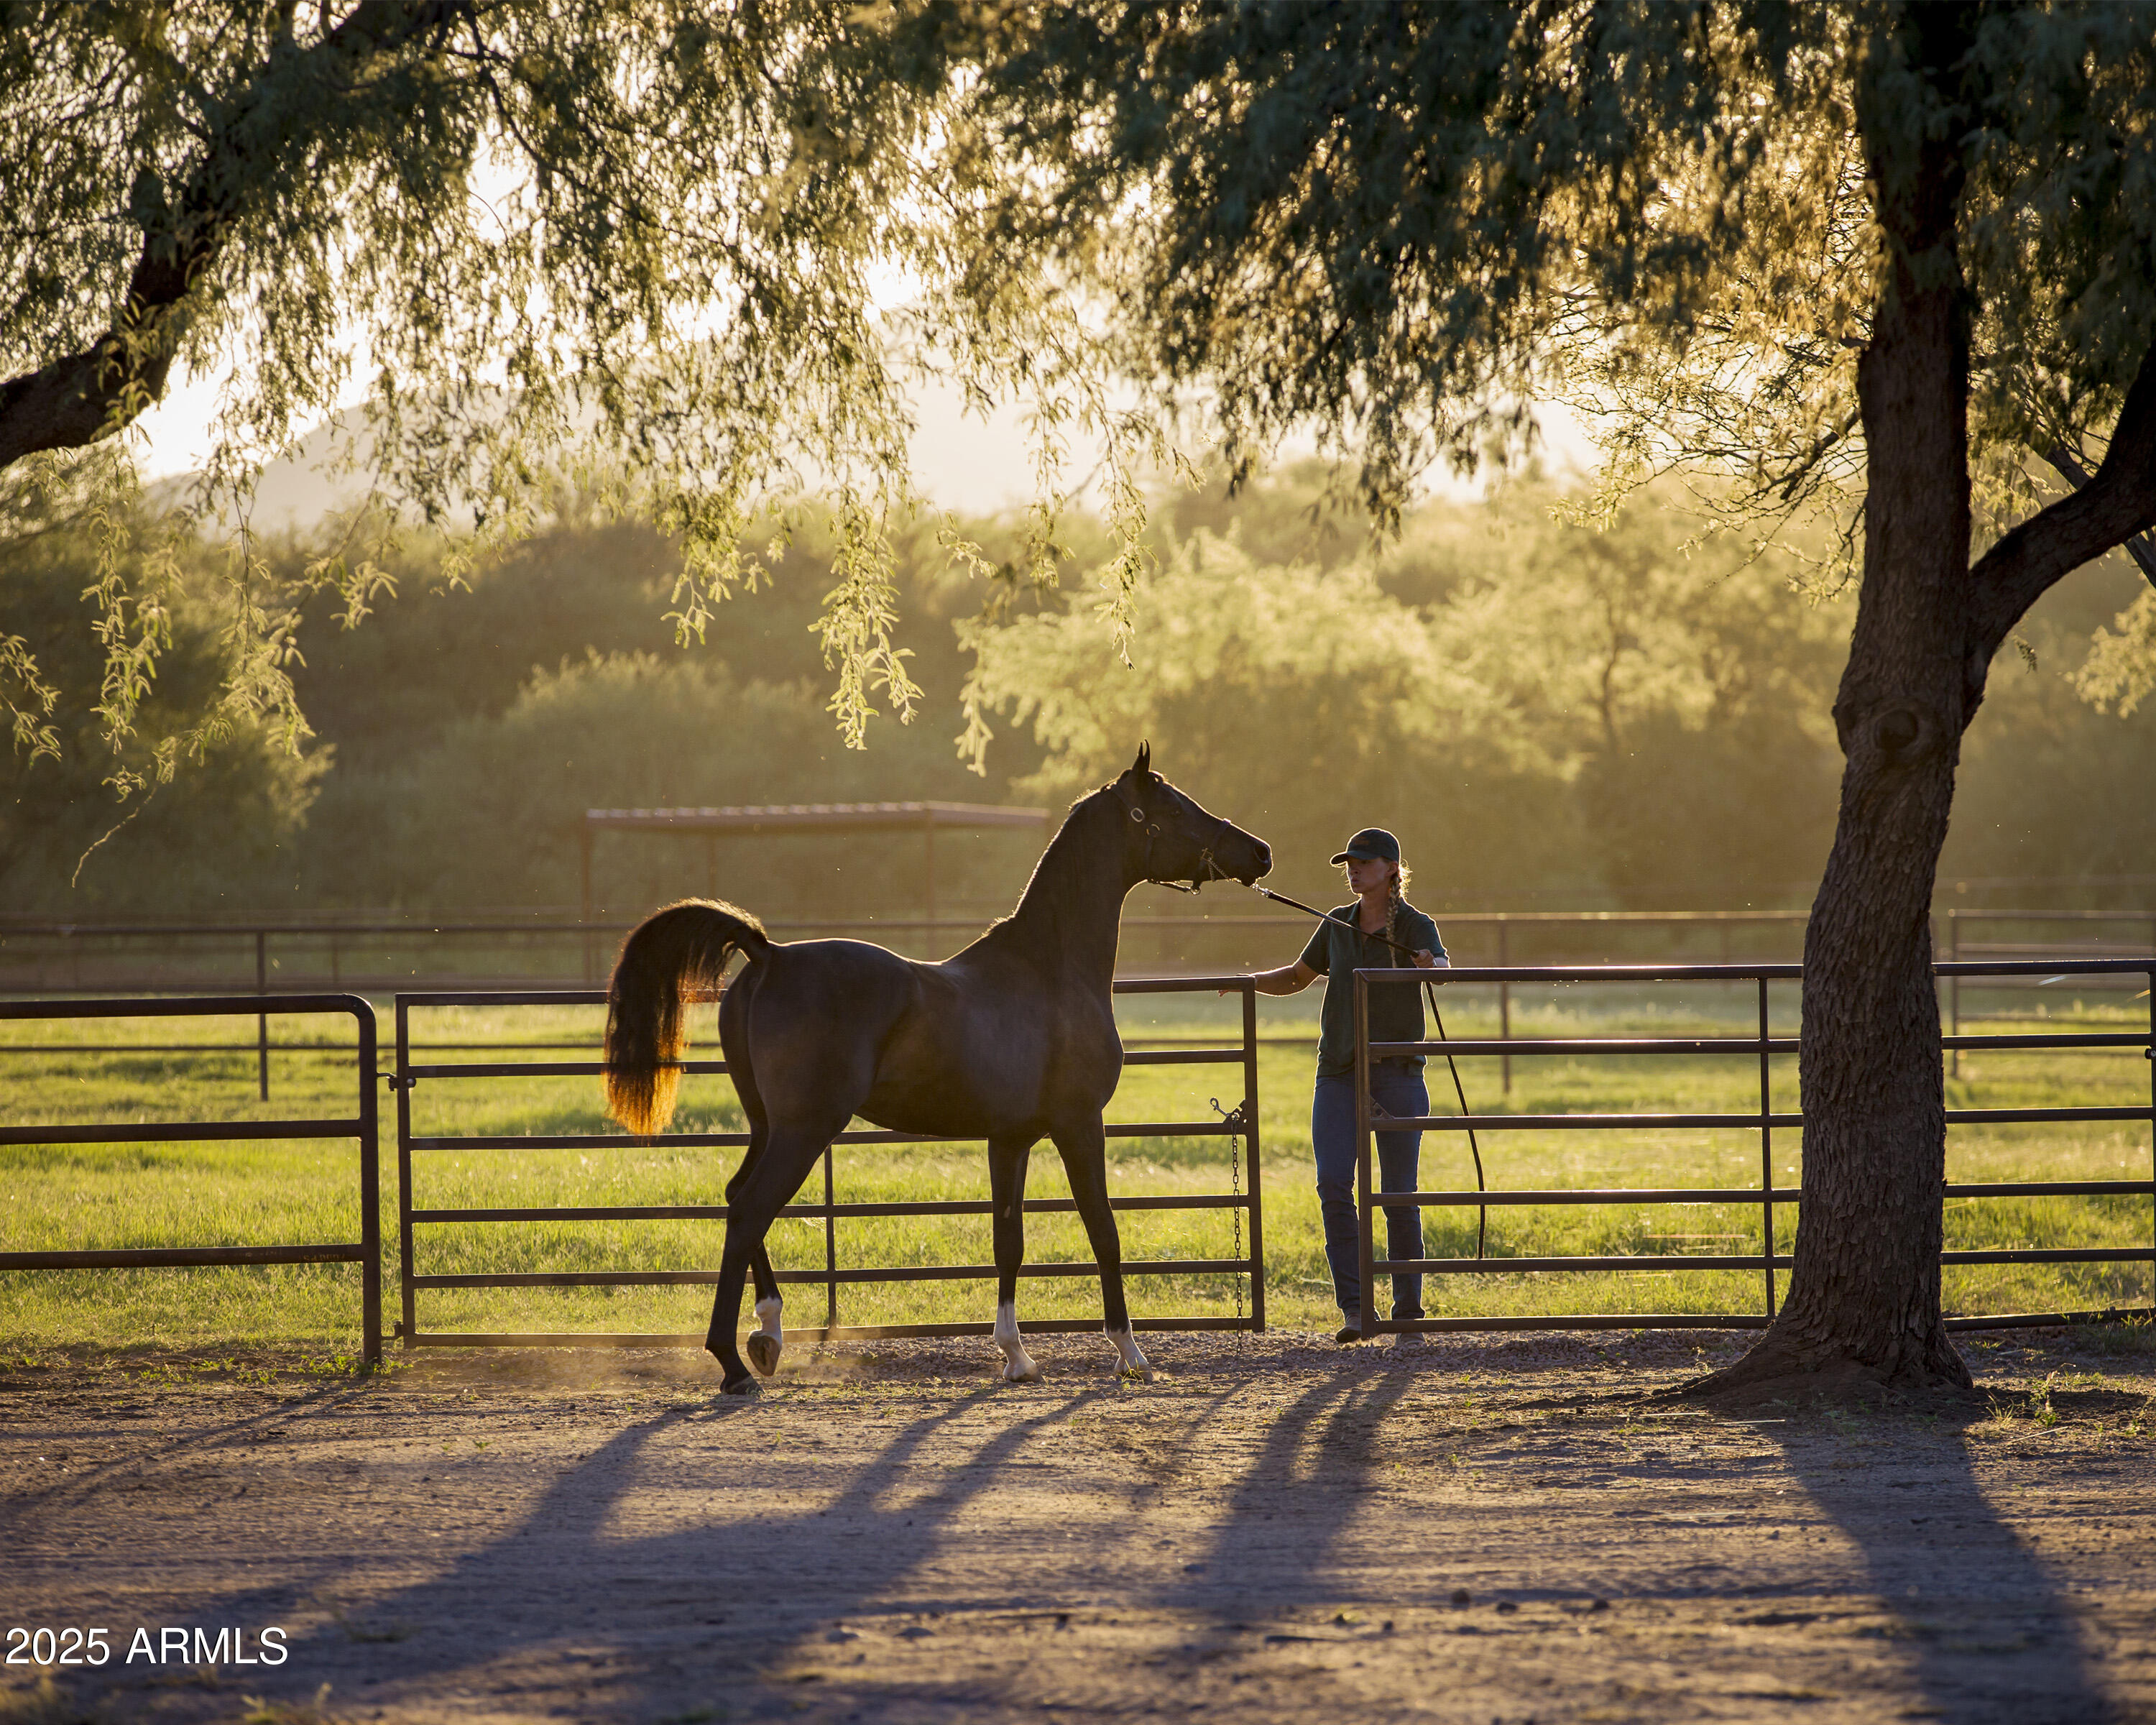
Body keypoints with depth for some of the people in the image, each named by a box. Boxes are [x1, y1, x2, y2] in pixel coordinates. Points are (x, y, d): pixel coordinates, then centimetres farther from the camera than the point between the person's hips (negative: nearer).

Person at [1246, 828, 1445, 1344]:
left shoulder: (1417, 928, -4)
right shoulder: (1338, 924, 9)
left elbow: (1441, 969, -25)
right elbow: (1296, 978, 21)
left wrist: (1433, 967, -48)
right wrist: (1250, 981, 3)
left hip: (1397, 1073, -3)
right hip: (1339, 1073, 3)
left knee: (1398, 1193, -1)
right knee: (1333, 1186, -12)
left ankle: (1408, 1306, 14)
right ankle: (1353, 1308, -12)